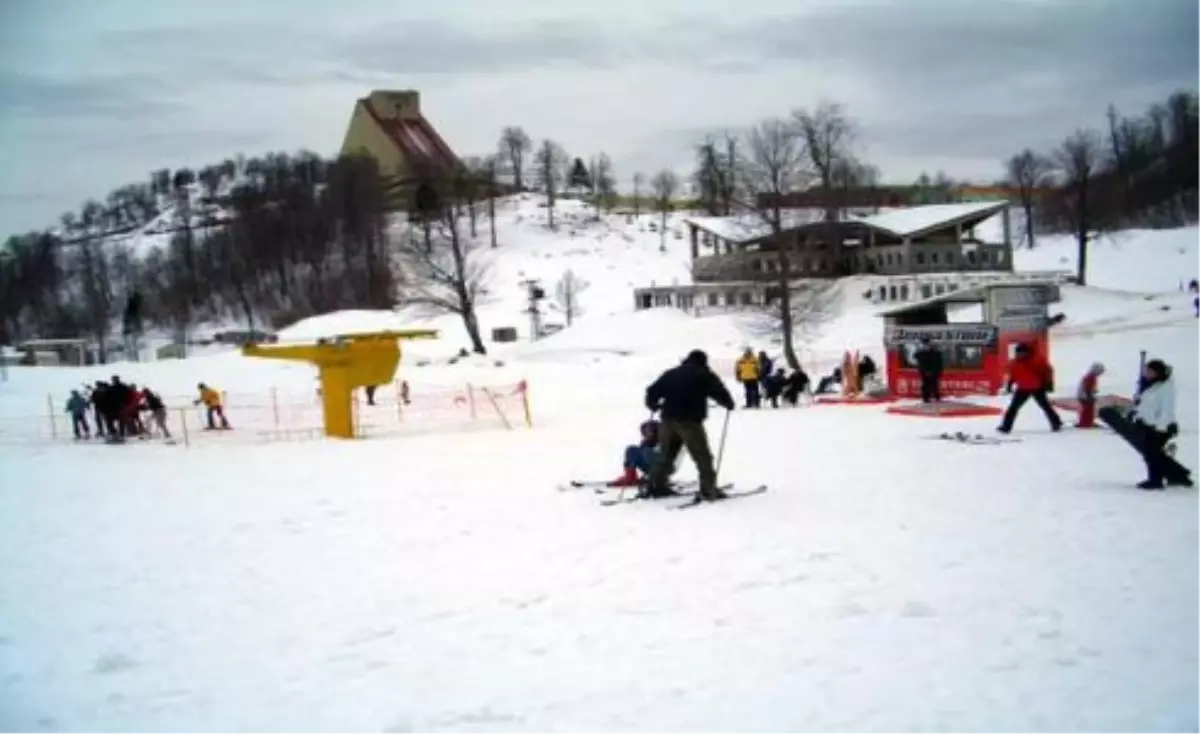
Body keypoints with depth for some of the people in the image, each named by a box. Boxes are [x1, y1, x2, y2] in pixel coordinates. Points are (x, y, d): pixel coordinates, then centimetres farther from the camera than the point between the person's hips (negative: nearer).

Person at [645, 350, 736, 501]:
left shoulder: (671, 374, 17)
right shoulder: (705, 375, 3)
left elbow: (653, 391, 16)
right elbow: (720, 392, -5)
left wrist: (653, 404, 36)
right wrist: (729, 404, 14)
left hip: (668, 419, 6)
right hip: (689, 421, -5)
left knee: (666, 454, 18)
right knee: (702, 456, 0)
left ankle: (656, 486, 18)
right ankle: (708, 490, -6)